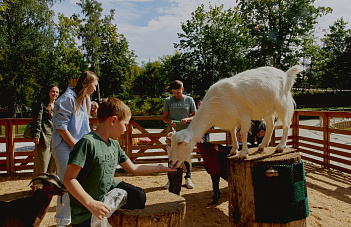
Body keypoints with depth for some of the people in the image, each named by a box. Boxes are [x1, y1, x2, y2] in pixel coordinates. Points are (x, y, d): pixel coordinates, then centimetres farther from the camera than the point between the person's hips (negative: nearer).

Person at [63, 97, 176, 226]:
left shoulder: (114, 144, 0)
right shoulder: (88, 143, -26)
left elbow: (132, 168, 10)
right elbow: (69, 179, -27)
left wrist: (159, 168, 11)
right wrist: (91, 203, -34)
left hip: (110, 189, 7)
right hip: (85, 204, -6)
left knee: (138, 197, -5)